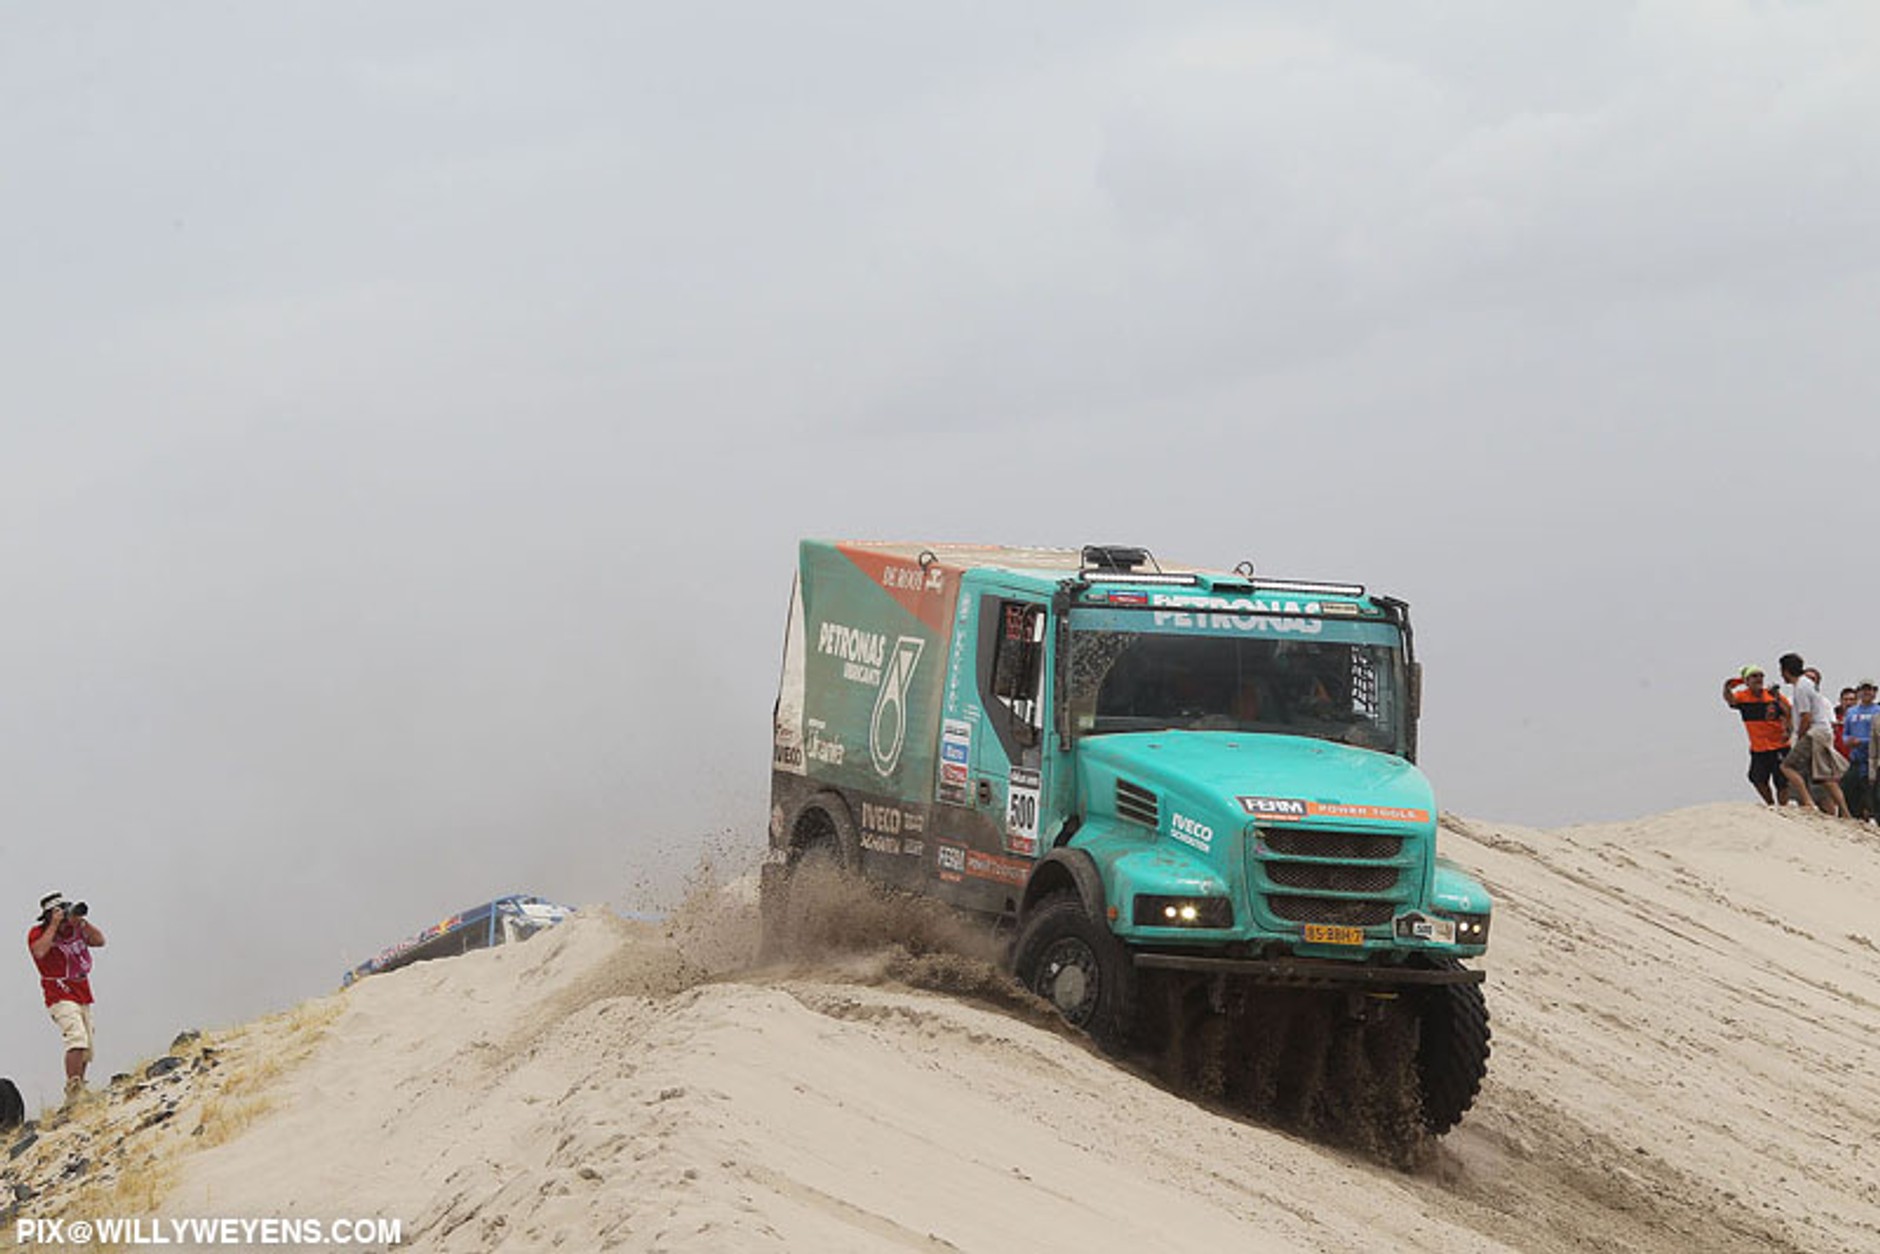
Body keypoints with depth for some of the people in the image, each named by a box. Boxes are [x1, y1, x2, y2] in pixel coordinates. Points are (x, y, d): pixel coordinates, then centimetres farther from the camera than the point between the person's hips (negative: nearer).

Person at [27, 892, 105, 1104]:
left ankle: (79, 1093, 21)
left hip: (83, 997, 7)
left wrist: (81, 922, -8)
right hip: (60, 998, -7)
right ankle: (73, 1091, -34)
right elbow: (39, 951, -25)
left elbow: (99, 941, 2)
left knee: (86, 1052, 9)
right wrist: (54, 926, -20)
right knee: (77, 1040, -27)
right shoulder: (38, 933, -4)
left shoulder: (76, 930, 12)